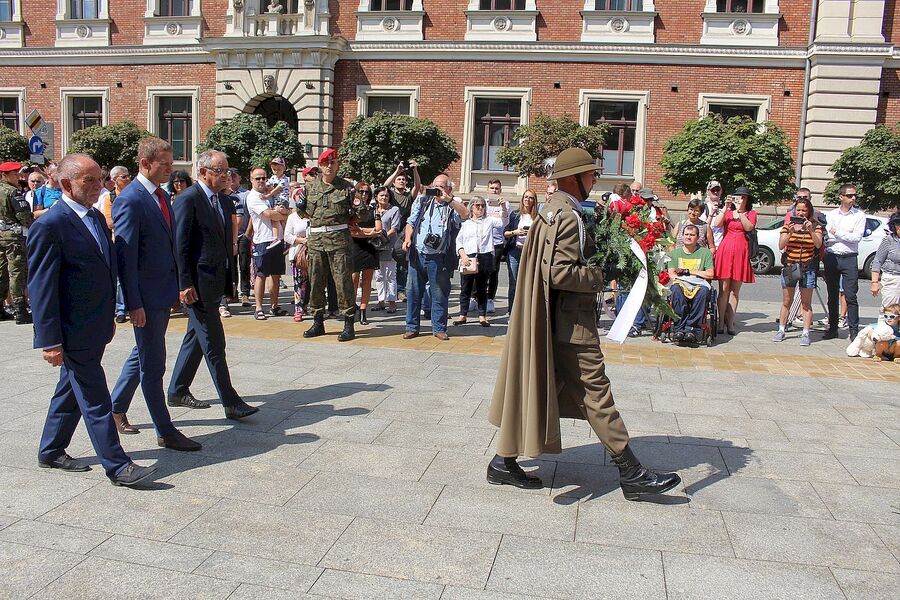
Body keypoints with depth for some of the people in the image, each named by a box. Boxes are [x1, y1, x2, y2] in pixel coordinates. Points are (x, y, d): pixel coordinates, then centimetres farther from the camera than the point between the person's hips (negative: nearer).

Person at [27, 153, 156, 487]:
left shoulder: (96, 217, 10)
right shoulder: (49, 225, -16)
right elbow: (41, 287, -17)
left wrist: (109, 316, 22)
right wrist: (50, 340, -18)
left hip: (95, 327, 9)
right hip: (74, 332, -9)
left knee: (72, 391, 20)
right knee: (95, 400, -2)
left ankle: (51, 452, 36)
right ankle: (116, 466, 6)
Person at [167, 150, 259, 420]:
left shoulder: (224, 201, 14)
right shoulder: (188, 199, -11)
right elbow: (180, 245, -13)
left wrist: (230, 280, 17)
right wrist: (184, 284, -17)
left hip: (216, 282, 9)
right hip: (198, 283, -9)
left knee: (196, 338, 17)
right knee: (214, 343, -5)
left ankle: (178, 391, 30)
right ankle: (231, 403, -1)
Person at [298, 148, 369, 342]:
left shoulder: (347, 187, 3)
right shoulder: (310, 187, 11)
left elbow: (362, 216, 5)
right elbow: (301, 210, 23)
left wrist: (359, 206, -5)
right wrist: (298, 200, 13)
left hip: (339, 239, -4)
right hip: (315, 239, 4)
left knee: (343, 281, -6)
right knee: (315, 282, 8)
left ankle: (349, 324, 1)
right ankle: (318, 322, 21)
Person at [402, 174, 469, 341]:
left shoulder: (454, 204, 4)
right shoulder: (422, 200, 13)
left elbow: (465, 215, -17)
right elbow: (411, 222, 14)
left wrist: (448, 199, -22)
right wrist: (407, 239, -3)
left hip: (439, 257, -3)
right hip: (418, 254, 3)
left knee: (440, 294, 3)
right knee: (413, 292, 6)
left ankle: (439, 328, 14)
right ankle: (412, 327, 16)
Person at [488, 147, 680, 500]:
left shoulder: (553, 211, 14)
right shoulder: (568, 216, -17)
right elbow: (559, 273, -25)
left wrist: (596, 263, 14)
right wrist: (601, 277, -14)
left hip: (555, 320, 10)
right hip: (572, 323, -10)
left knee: (535, 390, 12)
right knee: (596, 393, -3)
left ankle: (503, 462, 18)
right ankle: (631, 474, 8)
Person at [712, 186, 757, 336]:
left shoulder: (751, 213, 11)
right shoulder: (727, 211, 13)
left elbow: (749, 227, -9)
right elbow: (716, 224, -6)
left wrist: (740, 212, -15)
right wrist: (726, 208, -9)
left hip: (741, 252, 0)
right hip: (725, 250, 0)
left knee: (735, 290, 3)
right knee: (724, 289, -2)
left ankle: (730, 323, 7)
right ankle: (721, 322, 2)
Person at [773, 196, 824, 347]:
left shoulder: (815, 226, 4)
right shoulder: (788, 225, 6)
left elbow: (818, 244, -12)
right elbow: (781, 246, -4)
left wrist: (811, 230, -26)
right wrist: (789, 232, -19)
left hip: (807, 268, -1)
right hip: (789, 266, 1)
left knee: (806, 303, 1)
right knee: (786, 301, 7)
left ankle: (805, 333, 3)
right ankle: (781, 330, 14)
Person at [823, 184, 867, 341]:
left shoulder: (859, 215, 5)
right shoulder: (830, 215, 10)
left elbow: (857, 237, -9)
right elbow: (826, 237, -2)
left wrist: (837, 233, -7)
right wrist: (847, 236, -8)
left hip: (849, 259, -2)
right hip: (831, 257, 2)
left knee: (850, 296, -6)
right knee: (832, 296, 8)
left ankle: (854, 330, -2)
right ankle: (832, 328, 16)